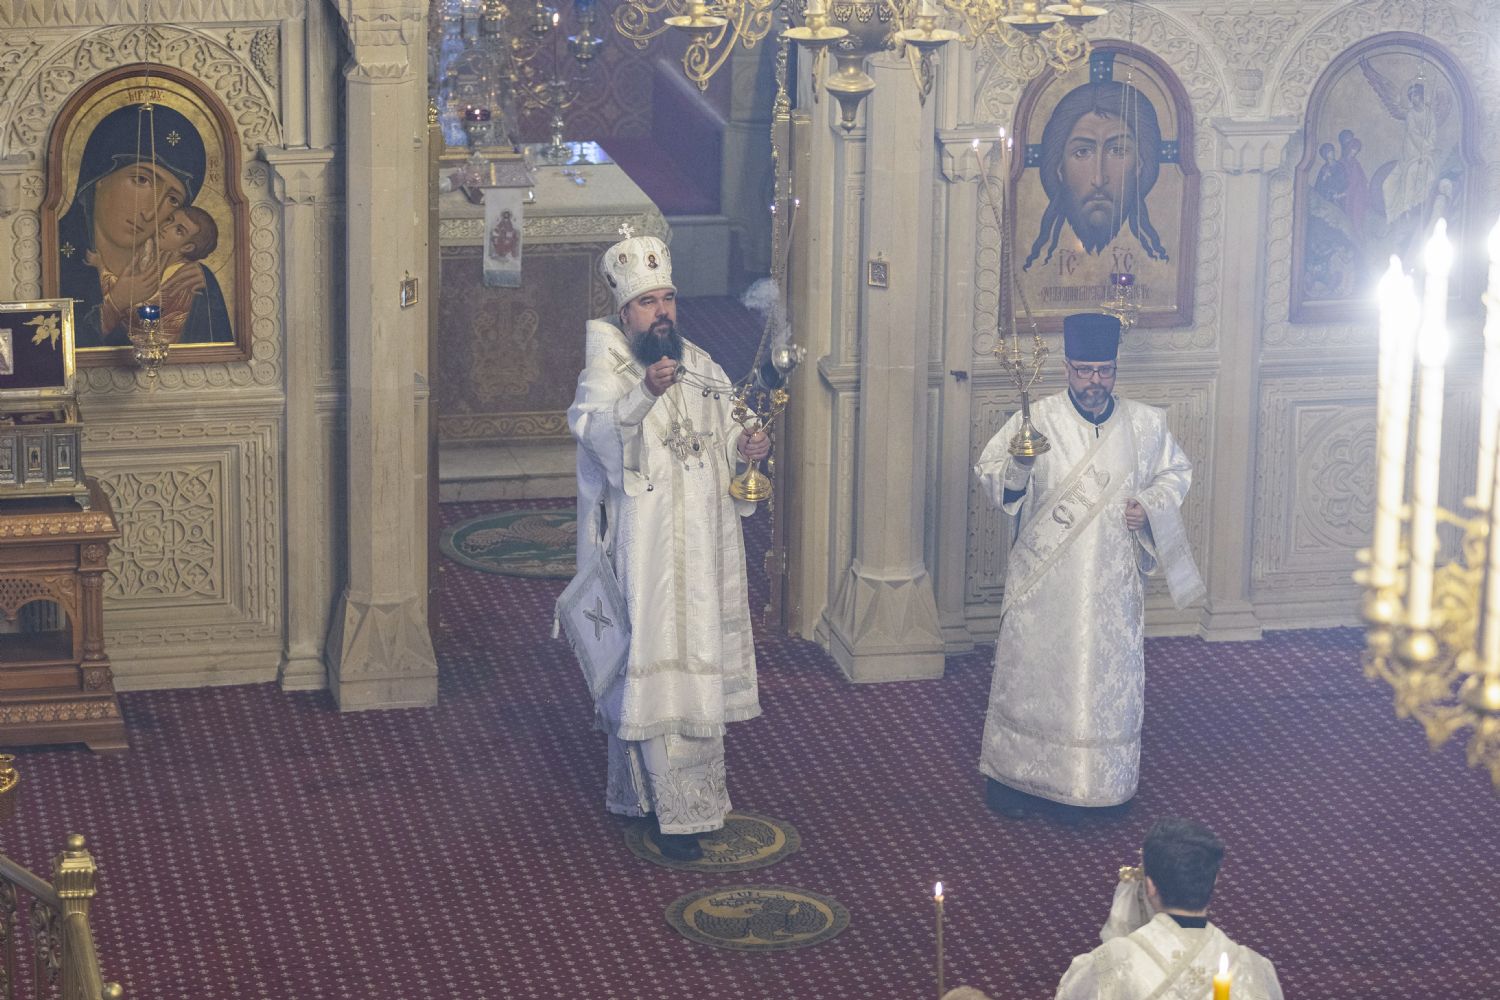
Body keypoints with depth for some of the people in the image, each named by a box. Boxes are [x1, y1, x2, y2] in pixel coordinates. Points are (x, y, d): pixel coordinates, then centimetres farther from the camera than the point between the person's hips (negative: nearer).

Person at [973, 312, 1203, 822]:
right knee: (1030, 670, 2)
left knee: (1105, 677, 3)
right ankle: (1013, 775, 14)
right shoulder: (1035, 421, -3)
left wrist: (1152, 507, -4)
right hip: (1043, 582, -2)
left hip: (1112, 584, 2)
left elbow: (1176, 472, 15)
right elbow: (988, 472, -2)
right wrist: (1016, 466, -25)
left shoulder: (1146, 425, 3)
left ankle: (1079, 785, 14)